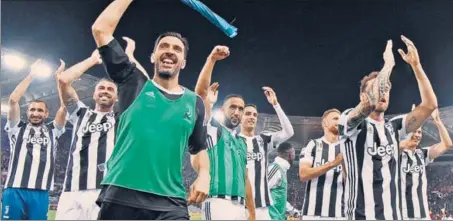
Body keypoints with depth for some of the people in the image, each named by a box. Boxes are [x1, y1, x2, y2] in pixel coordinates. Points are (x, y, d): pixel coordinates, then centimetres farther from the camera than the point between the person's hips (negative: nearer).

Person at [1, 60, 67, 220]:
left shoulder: (52, 130, 18)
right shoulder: (17, 128, 16)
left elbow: (64, 105, 7)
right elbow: (13, 100, 3)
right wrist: (31, 75, 6)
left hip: (41, 192, 1)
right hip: (15, 189, -1)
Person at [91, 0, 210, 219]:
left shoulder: (195, 102, 12)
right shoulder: (133, 84, 7)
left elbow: (198, 149, 21)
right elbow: (100, 29, 5)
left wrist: (203, 174, 3)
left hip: (170, 203, 1)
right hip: (120, 197, -1)